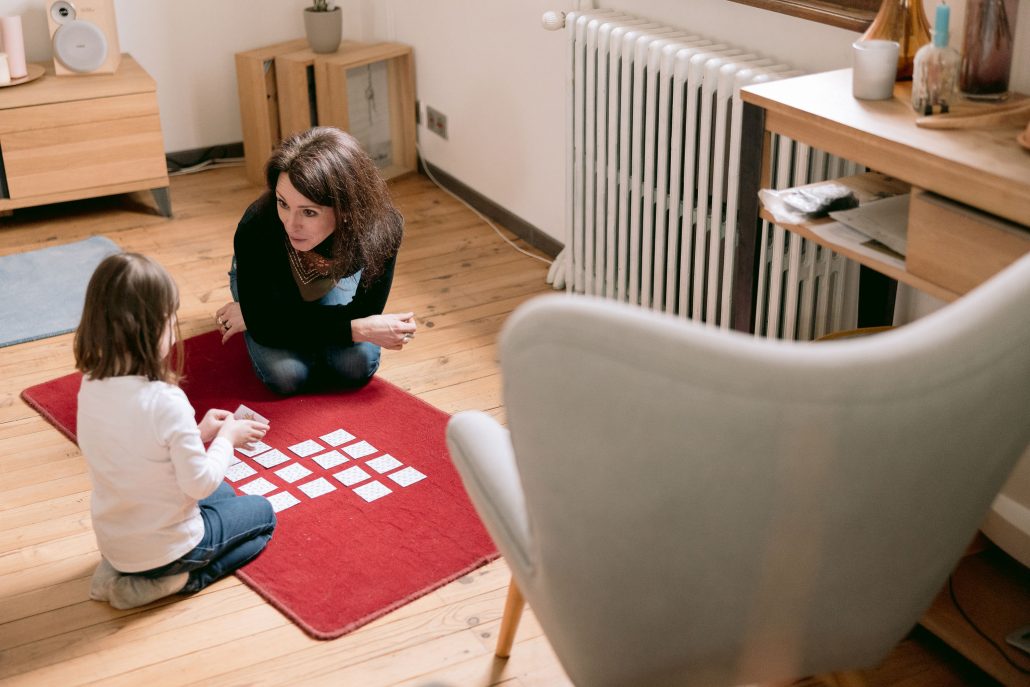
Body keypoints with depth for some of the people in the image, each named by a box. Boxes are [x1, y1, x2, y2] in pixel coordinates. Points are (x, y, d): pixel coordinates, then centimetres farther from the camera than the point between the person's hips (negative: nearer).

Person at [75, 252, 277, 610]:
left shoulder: (90, 387, -9)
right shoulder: (165, 401, -31)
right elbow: (200, 483, -22)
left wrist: (198, 433, 3)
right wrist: (226, 438, -6)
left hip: (113, 543, 6)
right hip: (167, 547, -6)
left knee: (223, 494, 32)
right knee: (262, 513, 21)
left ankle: (122, 570, 16)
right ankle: (177, 579, 2)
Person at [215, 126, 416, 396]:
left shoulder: (381, 227, -39)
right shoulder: (256, 229, -43)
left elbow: (363, 314, -26)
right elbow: (263, 325, -31)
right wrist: (357, 330, -39)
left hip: (330, 283, 2)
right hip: (266, 283, -1)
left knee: (356, 367, -17)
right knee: (287, 375, -21)